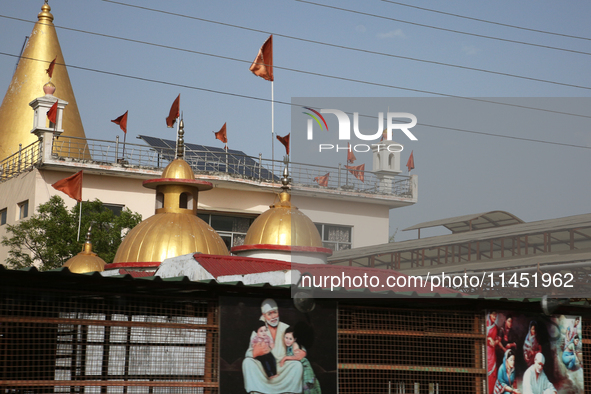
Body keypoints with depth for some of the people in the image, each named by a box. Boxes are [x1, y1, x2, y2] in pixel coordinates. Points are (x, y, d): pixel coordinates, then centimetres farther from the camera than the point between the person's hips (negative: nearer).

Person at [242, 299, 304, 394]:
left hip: (284, 369, 0)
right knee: (247, 362, -24)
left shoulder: (286, 329, 7)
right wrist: (256, 353, -28)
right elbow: (248, 354, -4)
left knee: (298, 365, -27)